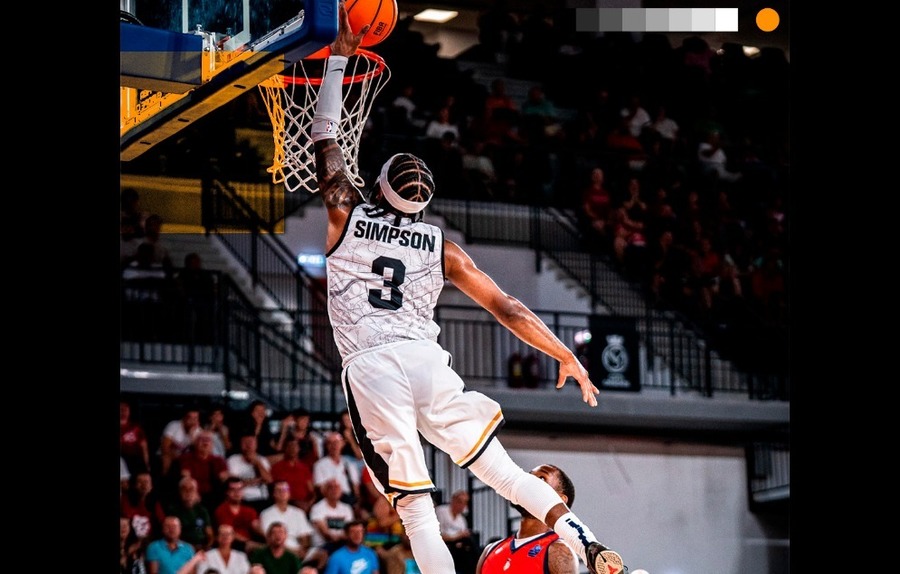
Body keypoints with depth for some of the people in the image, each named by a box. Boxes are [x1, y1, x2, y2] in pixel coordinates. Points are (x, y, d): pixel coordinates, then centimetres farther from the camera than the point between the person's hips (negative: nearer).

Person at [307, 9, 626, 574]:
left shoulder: (347, 217, 11)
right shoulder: (442, 246, 13)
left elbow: (324, 136, 22)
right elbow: (506, 307, 10)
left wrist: (339, 55, 27)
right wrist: (567, 357, 18)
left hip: (371, 367, -2)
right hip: (426, 358, 2)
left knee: (416, 507, -4)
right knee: (501, 468, 11)